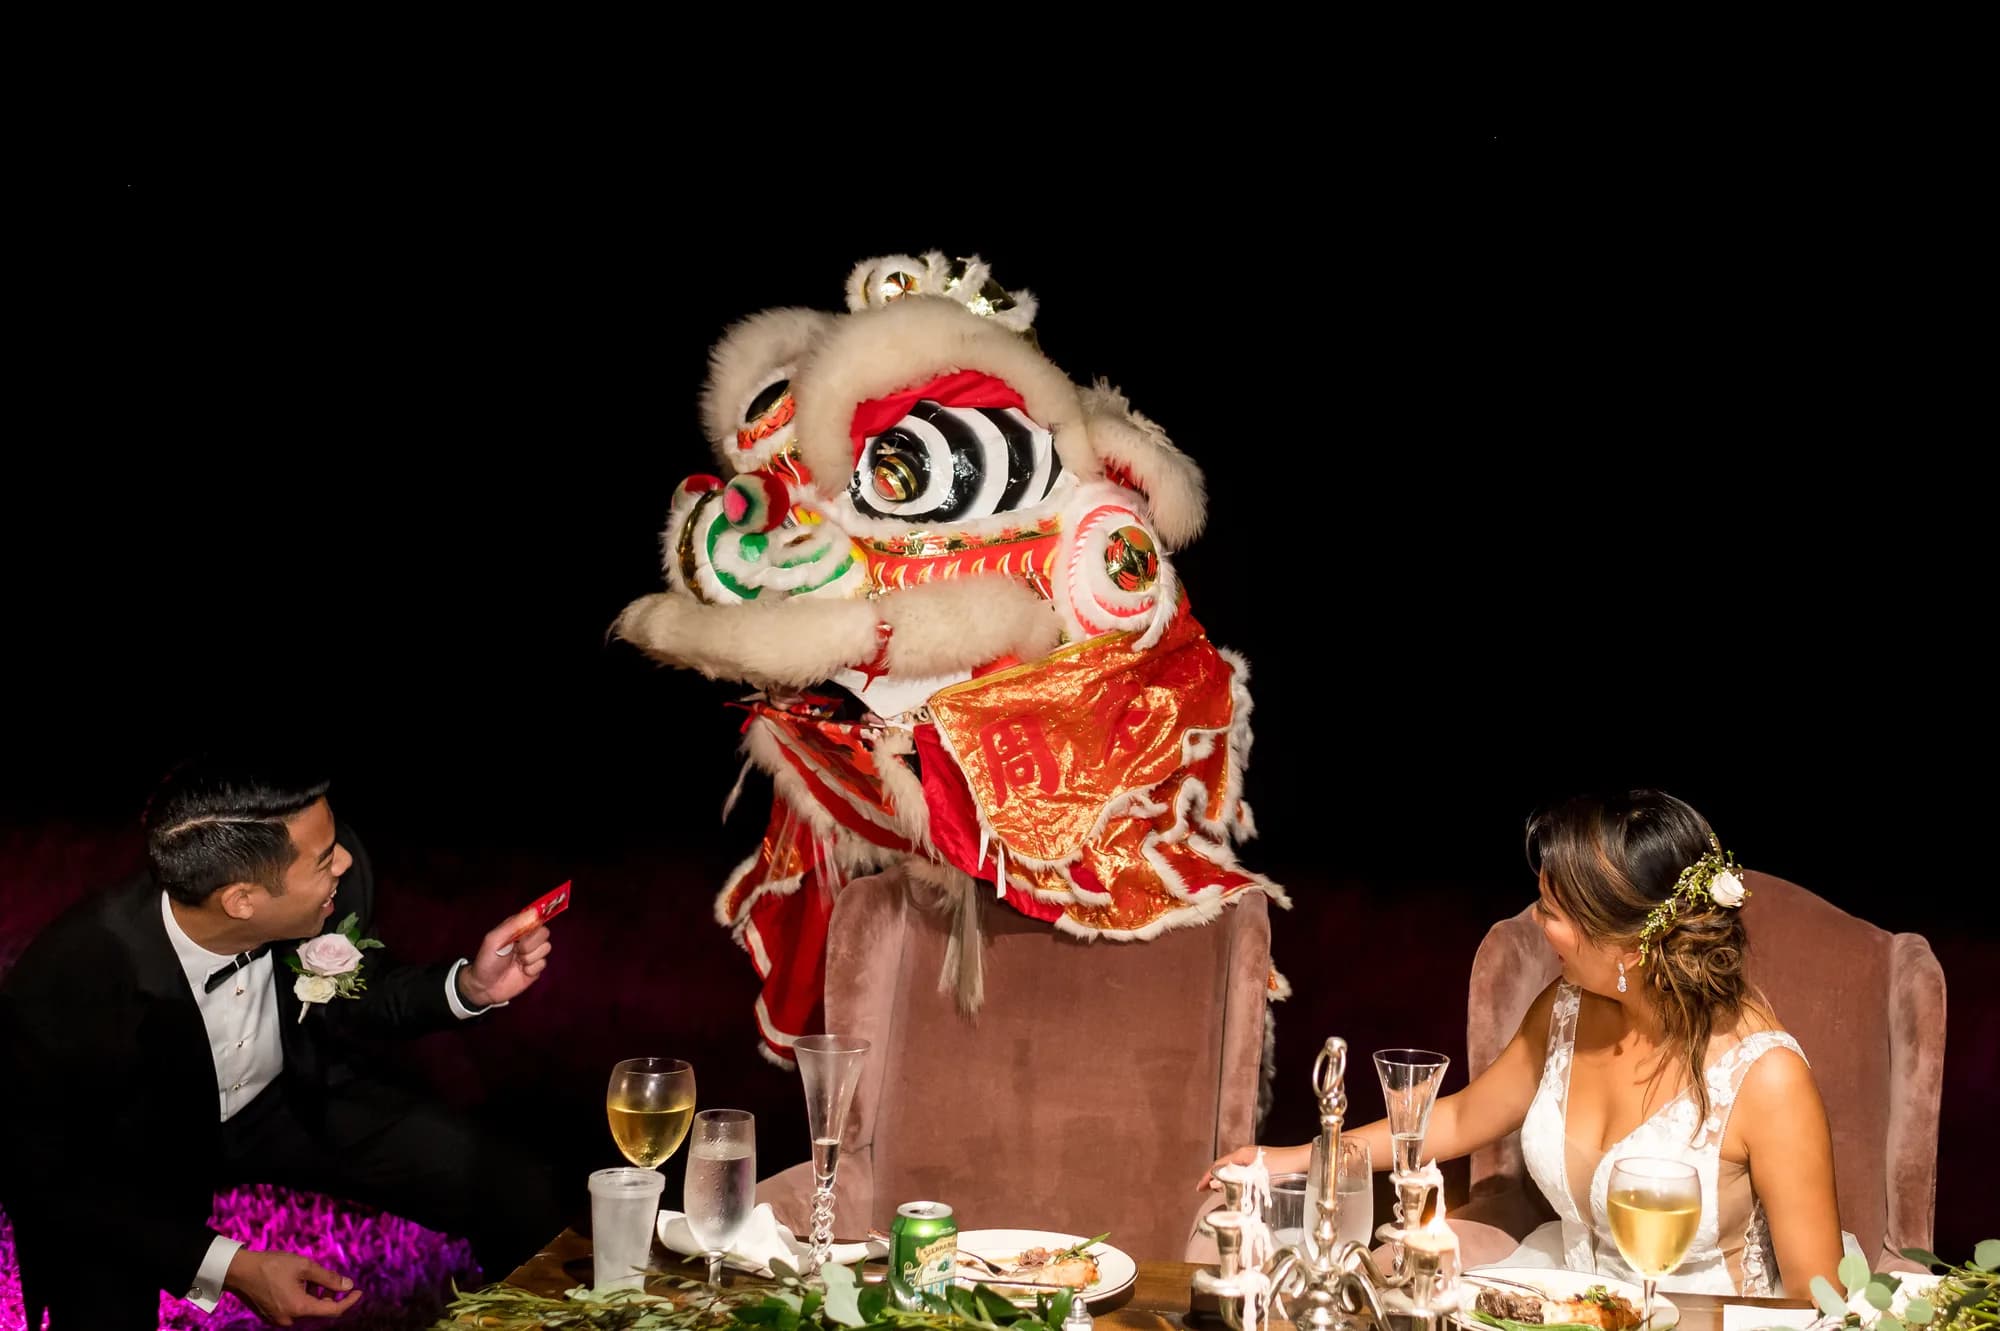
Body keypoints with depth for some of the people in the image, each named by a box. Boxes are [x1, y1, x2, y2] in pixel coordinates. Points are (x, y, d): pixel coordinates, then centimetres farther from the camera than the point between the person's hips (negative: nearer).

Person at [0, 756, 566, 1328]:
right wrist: (229, 1264, -32)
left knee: (523, 1202, -6)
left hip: (290, 1098, 3)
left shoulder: (340, 876, -25)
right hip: (131, 1161, -3)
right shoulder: (68, 982, -36)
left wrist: (469, 988, -20)